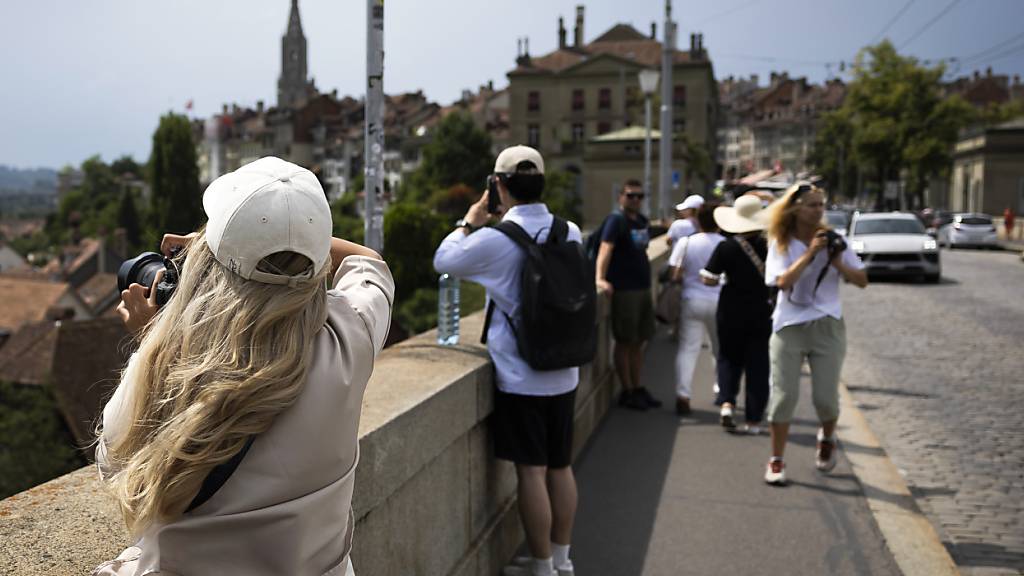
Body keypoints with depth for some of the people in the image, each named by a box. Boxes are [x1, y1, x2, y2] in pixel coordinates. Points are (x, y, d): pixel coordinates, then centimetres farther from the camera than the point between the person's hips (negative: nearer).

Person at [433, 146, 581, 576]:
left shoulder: (496, 239, -16)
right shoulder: (571, 233, 1)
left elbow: (443, 261, -1)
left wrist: (468, 223, 14)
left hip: (520, 376, -6)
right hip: (564, 373, 6)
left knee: (532, 471, 3)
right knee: (560, 466, 15)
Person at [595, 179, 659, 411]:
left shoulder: (642, 221, 14)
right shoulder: (616, 220, -11)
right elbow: (605, 248, -25)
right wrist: (600, 278, -41)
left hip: (643, 288, 8)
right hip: (624, 290, -8)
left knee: (638, 342, 14)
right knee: (625, 342, 0)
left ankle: (637, 388, 24)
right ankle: (627, 392, 8)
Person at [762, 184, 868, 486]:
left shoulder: (831, 239, 5)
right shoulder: (781, 243, 0)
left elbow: (862, 280, 4)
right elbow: (784, 282, -17)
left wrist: (838, 264, -11)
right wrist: (810, 253, -19)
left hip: (827, 326, 1)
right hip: (789, 326, -1)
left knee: (825, 397, 1)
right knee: (784, 395, -3)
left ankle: (827, 438, 35)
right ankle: (776, 460, 11)